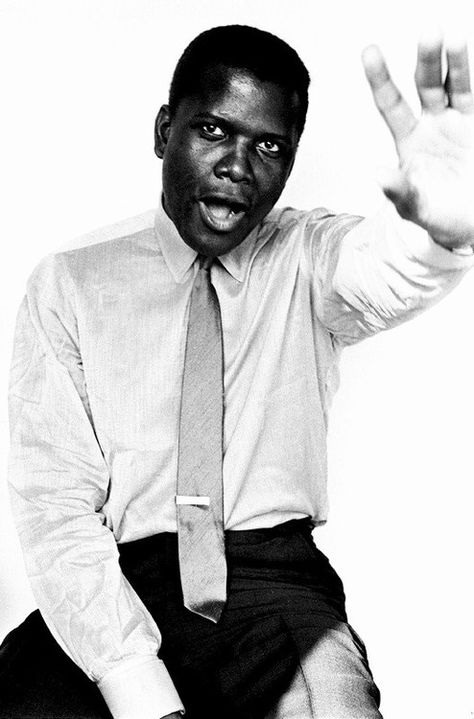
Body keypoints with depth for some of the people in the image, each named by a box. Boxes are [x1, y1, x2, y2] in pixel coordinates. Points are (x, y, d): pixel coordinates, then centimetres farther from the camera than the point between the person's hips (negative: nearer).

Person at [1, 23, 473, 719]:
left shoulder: (307, 256, 5)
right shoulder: (67, 285, 1)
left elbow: (375, 273, -20)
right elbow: (56, 506, -6)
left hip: (276, 581, 0)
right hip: (120, 584, 0)